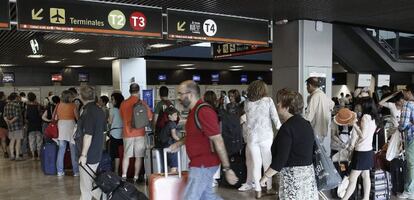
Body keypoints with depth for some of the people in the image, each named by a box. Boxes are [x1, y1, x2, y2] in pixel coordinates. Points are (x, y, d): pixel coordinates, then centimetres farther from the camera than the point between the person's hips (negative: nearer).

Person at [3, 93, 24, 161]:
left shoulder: (7, 105, 9)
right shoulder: (17, 104, -14)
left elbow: (4, 116, 8)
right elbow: (17, 116, -19)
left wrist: (7, 121, -2)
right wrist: (12, 121, -10)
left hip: (10, 125, 7)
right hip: (17, 125, -7)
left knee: (12, 140, 14)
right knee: (18, 140, -1)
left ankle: (12, 155, 17)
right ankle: (17, 156, 0)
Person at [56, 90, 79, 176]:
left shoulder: (59, 105, 3)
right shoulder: (73, 105, -7)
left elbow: (56, 118, 5)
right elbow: (77, 117, -3)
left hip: (61, 128, 4)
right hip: (70, 126, -4)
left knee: (61, 150, 9)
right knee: (73, 150, 3)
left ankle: (60, 171, 12)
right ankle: (76, 171, 7)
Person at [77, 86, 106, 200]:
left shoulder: (88, 111, -19)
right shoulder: (99, 110, 8)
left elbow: (88, 135, -22)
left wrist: (83, 154, -17)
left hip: (89, 155, -8)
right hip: (97, 152, 8)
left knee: (86, 185, 4)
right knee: (91, 182, 19)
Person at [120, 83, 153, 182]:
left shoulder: (123, 103, 0)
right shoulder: (142, 103, -7)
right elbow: (150, 117, -1)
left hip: (127, 133, 2)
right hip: (140, 133, -2)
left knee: (126, 156, 11)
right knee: (138, 157, 4)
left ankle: (124, 177, 13)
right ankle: (136, 178, 7)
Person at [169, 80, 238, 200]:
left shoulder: (203, 111, -22)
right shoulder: (194, 111, 10)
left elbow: (218, 141, -24)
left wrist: (227, 169, -23)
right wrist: (179, 143, 18)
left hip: (203, 165, -10)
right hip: (201, 163, 10)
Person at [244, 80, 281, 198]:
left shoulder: (247, 102, 2)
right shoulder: (268, 100, -4)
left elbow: (246, 116, 3)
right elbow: (275, 118, -5)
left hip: (252, 137, 2)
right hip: (266, 136, -2)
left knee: (256, 164, 9)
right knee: (267, 163, 13)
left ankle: (258, 191, 13)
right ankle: (269, 188, 23)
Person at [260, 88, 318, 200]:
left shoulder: (287, 127, -17)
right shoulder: (306, 124, 12)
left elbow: (281, 158, -21)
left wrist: (266, 176, -12)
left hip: (293, 175, -9)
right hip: (309, 173, 9)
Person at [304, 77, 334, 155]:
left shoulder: (314, 97, -17)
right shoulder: (324, 95, 9)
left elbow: (309, 115, -24)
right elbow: (332, 104, 31)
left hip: (318, 132, -8)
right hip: (325, 131, 8)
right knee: (325, 153, 14)